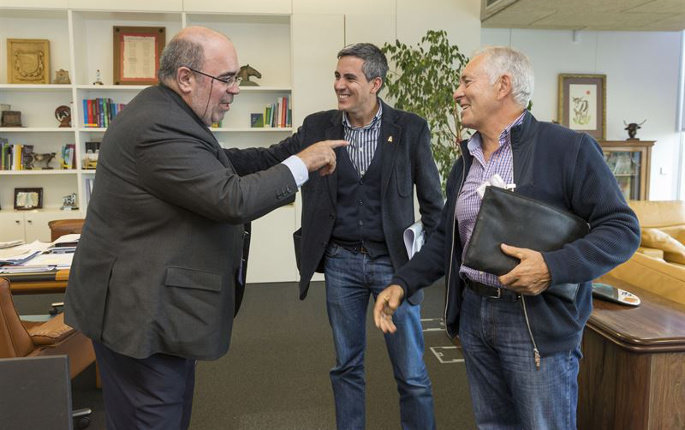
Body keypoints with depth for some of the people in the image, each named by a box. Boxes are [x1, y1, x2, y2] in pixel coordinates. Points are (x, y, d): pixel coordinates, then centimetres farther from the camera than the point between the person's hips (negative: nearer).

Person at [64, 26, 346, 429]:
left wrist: (280, 157, 8)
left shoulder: (166, 110, 7)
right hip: (140, 311, -10)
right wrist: (303, 163, -17)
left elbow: (214, 164, 17)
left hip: (153, 303, 10)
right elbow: (233, 200, -28)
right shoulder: (161, 130, -25)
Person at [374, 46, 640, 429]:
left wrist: (553, 266, -26)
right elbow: (447, 238, 13)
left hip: (539, 323, -6)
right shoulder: (466, 161, 10)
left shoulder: (569, 148, -10)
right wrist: (403, 283, 2)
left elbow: (623, 228, -11)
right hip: (473, 314, 6)